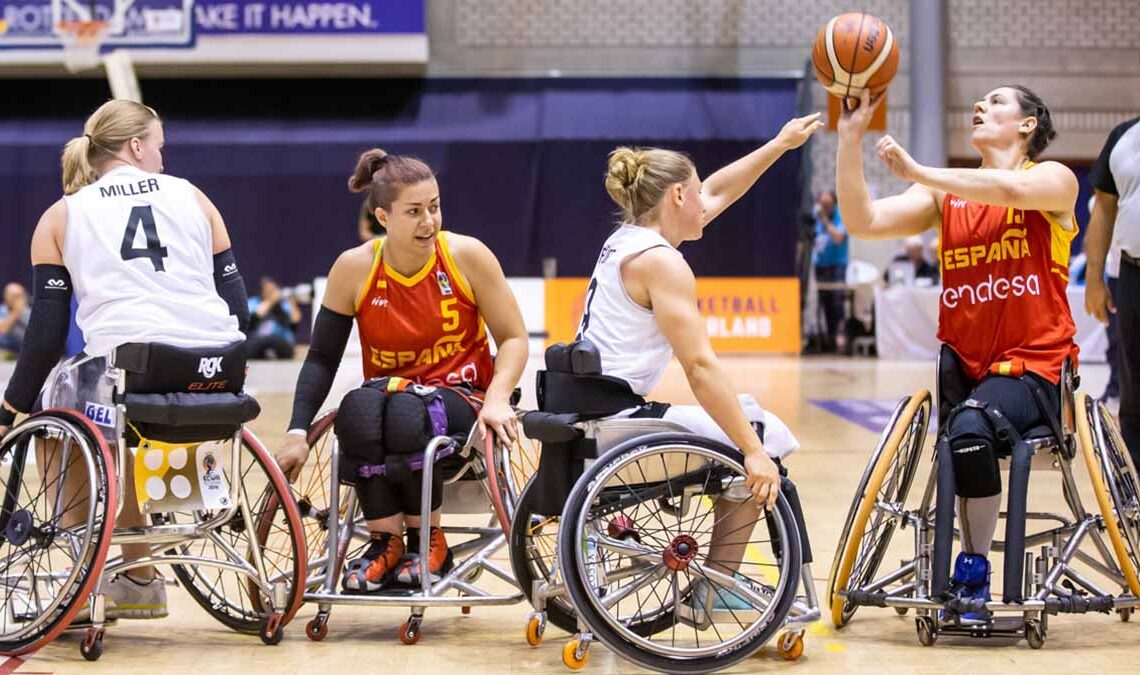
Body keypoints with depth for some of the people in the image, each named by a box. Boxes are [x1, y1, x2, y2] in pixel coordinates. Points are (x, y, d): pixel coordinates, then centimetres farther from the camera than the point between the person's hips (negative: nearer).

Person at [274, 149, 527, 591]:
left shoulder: (468, 257, -9)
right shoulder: (354, 268, -6)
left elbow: (513, 339, -2)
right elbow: (322, 357, -1)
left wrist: (497, 399, -19)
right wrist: (298, 433, -12)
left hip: (460, 398, -1)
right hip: (388, 394, 1)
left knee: (407, 410, -36)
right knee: (358, 407, -36)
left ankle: (428, 540, -13)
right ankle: (385, 541, -19)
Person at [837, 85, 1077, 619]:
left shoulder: (1055, 179, 1)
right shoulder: (945, 195, 12)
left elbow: (1012, 189, -25)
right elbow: (863, 221, -2)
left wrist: (919, 172, -25)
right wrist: (850, 139, -11)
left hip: (1034, 363, -4)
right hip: (964, 361, 4)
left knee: (970, 429, -31)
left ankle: (973, 572, -16)